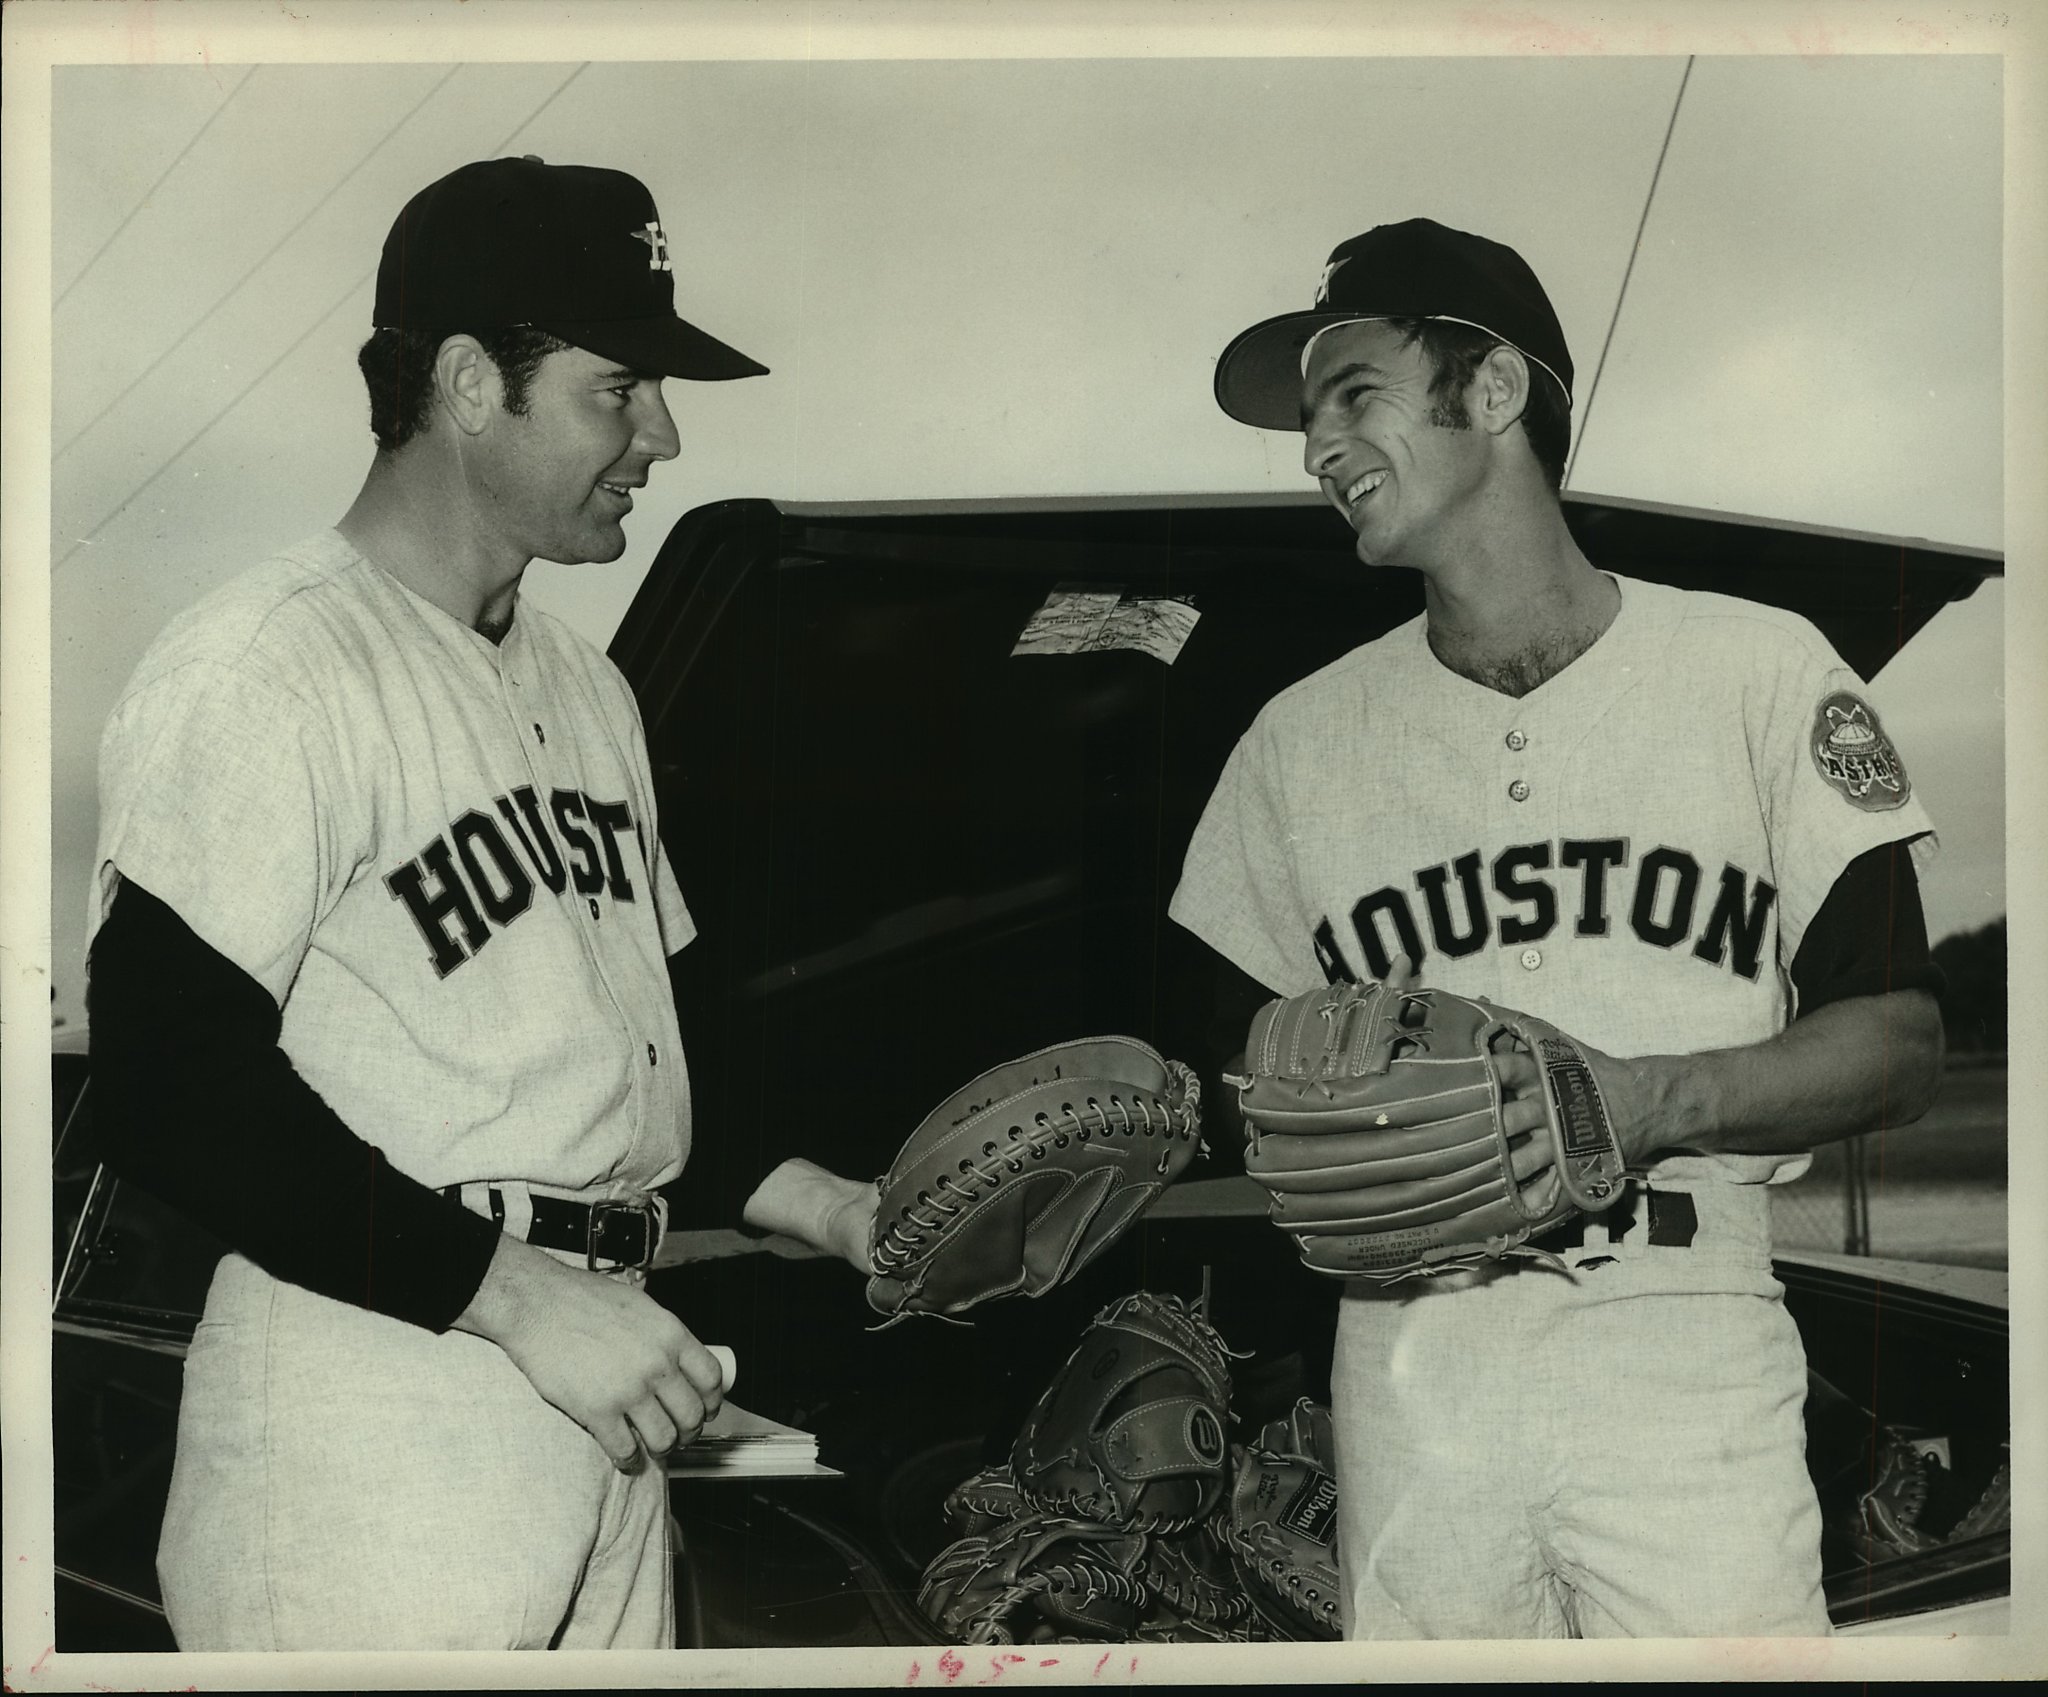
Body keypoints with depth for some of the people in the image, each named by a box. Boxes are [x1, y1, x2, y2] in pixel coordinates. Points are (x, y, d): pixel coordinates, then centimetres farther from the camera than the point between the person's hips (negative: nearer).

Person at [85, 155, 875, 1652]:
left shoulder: (582, 684, 18)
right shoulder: (255, 680, -11)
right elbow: (176, 1089, -18)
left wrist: (820, 1204, 10)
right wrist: (525, 1296, -19)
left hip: (594, 1388, 8)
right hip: (368, 1435, -8)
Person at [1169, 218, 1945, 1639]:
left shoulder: (1760, 669, 4)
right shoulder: (1300, 738, 15)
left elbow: (1902, 1042, 2)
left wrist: (1653, 1098, -15)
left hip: (1686, 1351, -2)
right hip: (1410, 1356, 3)